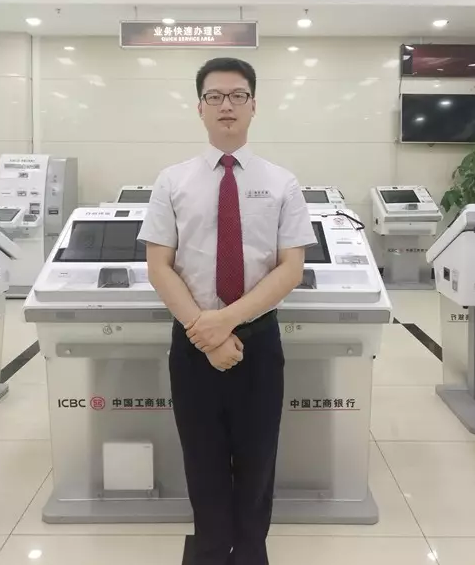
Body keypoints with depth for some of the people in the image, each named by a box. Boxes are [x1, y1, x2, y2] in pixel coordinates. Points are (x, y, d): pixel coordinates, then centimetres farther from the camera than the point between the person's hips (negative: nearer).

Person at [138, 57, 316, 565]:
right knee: (203, 458, 15)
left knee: (257, 457, 15)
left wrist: (228, 319, -19)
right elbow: (159, 266, -5)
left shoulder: (281, 183, -1)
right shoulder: (173, 182, -1)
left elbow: (291, 269, -7)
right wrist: (203, 330, -17)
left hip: (259, 337, 0)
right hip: (191, 339, 0)